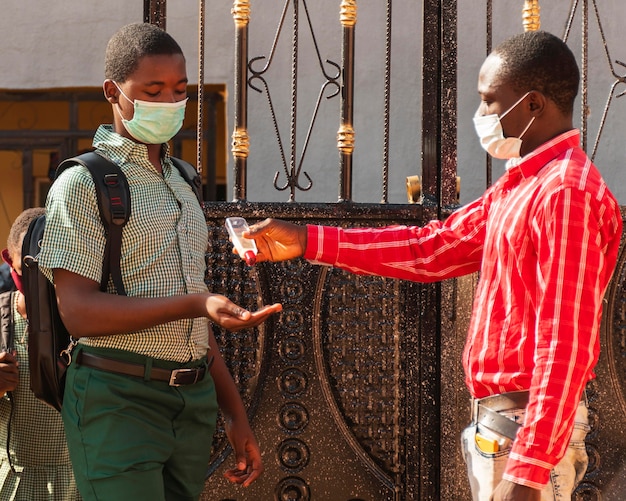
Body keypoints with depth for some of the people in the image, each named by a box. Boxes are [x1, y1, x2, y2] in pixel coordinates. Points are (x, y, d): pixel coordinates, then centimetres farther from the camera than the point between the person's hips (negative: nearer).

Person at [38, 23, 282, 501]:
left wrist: (236, 416, 18)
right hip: (118, 400, -6)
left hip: (193, 403, 7)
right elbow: (79, 313, -14)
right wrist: (195, 303, -24)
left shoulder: (181, 187, 19)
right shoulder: (83, 184, -4)